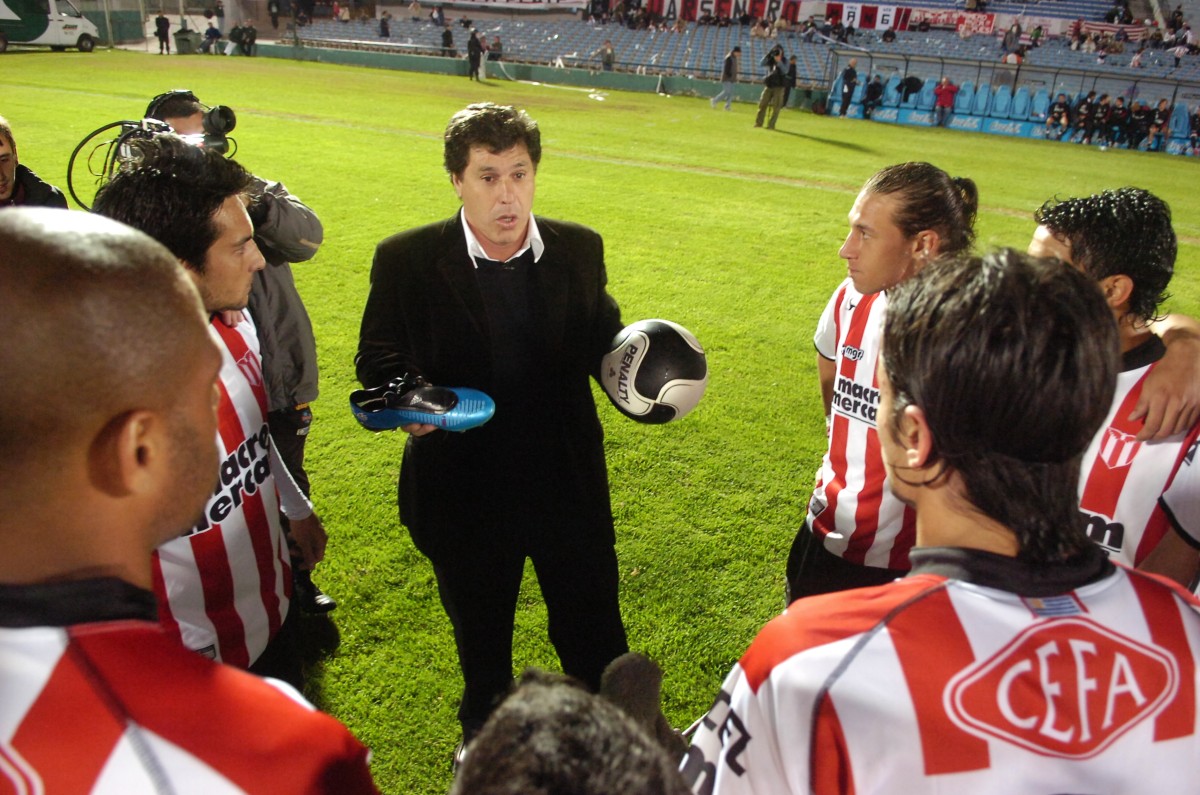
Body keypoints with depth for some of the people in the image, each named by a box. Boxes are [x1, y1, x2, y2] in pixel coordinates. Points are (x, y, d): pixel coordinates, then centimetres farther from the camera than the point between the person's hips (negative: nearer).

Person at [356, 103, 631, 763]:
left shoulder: (579, 249, -3)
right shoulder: (407, 260, -10)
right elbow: (377, 354, -1)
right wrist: (409, 393, -23)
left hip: (568, 484, 1)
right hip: (465, 491, -1)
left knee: (594, 632, 18)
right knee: (479, 634, 25)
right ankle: (485, 730, 56)